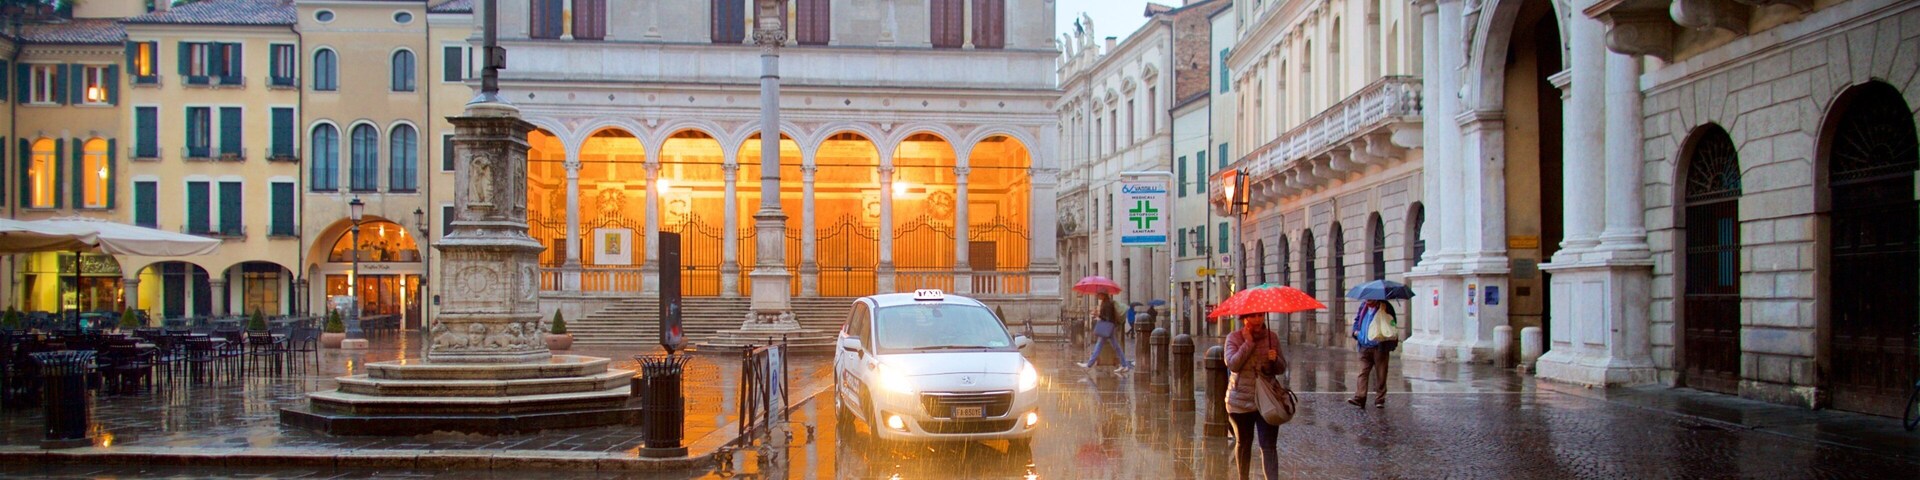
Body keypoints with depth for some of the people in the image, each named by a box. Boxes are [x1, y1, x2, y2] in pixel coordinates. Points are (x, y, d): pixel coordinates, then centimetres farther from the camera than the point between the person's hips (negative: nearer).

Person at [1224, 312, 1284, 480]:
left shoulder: (1272, 337, 1)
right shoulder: (1233, 338, -4)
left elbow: (1282, 369, 7)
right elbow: (1232, 364, -19)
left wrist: (1275, 359, -15)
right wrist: (1249, 342, -18)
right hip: (1241, 401, 0)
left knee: (1269, 446, -10)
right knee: (1243, 443, 16)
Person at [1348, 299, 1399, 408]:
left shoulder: (1385, 308, -4)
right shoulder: (1363, 307, 12)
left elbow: (1392, 323, -1)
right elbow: (1357, 319, 22)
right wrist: (1355, 330, 5)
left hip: (1379, 347, -4)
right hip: (1364, 347, 4)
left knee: (1381, 374, 4)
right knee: (1363, 373, -2)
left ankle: (1380, 400, 11)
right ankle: (1359, 398, -6)